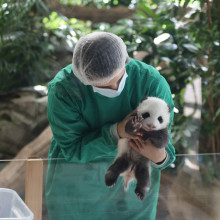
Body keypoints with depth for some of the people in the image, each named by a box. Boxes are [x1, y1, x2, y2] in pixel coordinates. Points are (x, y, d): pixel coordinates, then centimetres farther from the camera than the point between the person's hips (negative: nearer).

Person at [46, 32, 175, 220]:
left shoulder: (153, 83, -22)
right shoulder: (62, 89, -24)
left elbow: (162, 145, -18)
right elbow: (73, 149, -20)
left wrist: (159, 157, -43)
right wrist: (118, 131, -36)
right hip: (76, 179, -1)